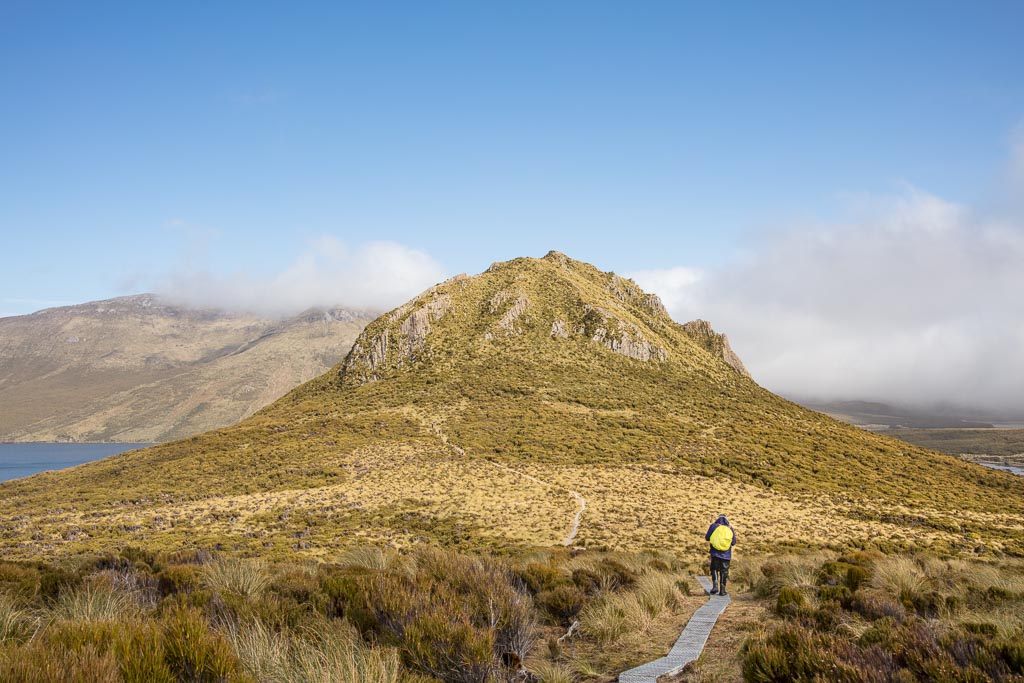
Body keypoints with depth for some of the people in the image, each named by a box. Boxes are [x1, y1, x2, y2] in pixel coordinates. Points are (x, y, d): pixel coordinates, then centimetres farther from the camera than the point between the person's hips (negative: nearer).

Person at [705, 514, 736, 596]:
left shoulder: (713, 526, -2)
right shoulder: (730, 529, 4)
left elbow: (707, 538, 2)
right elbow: (733, 542, 9)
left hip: (715, 553, -1)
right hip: (726, 555, 1)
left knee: (714, 569, 12)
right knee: (724, 572, 9)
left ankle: (715, 586, -7)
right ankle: (722, 590, 6)